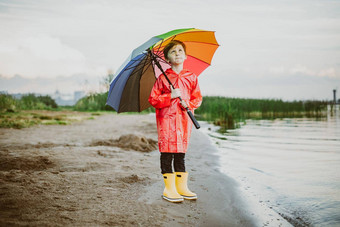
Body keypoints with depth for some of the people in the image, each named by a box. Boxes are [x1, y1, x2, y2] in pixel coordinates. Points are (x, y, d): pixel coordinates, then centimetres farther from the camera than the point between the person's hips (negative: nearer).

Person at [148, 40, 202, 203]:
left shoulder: (191, 78, 10)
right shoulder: (163, 78, 1)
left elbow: (198, 98, 13)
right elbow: (153, 100, -2)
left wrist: (188, 104, -8)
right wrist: (170, 96, -15)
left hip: (184, 119, 3)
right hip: (167, 118, -3)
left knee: (181, 153, 8)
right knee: (167, 152, -4)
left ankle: (182, 187, 16)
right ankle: (169, 189, 2)